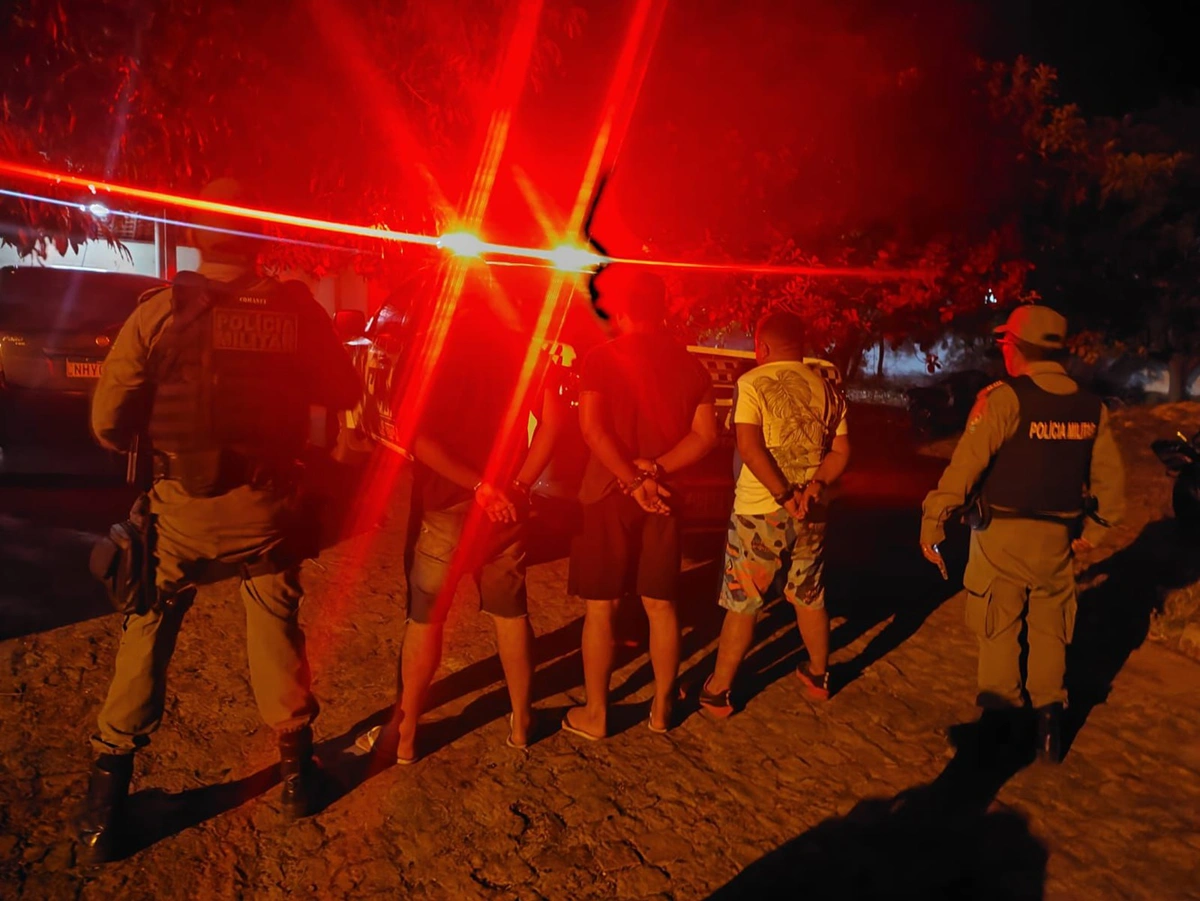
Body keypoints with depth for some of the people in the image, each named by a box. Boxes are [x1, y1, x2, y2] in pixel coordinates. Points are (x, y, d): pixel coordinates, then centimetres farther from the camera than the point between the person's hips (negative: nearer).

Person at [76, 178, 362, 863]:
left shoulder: (159, 311, -11)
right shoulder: (297, 310, -9)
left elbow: (109, 423, -9)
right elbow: (343, 392, 3)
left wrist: (155, 439, 12)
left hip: (181, 514, -1)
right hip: (267, 513, 1)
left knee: (146, 641, 16)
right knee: (279, 636, 18)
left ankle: (108, 801, 24)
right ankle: (297, 771, 33)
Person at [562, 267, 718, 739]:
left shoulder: (602, 358, -7)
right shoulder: (689, 364, 5)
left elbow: (592, 427, -18)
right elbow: (705, 435, -1)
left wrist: (632, 480, -17)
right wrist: (655, 471, -10)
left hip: (610, 494, -4)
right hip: (664, 497, 4)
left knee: (601, 607, 6)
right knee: (660, 605, 13)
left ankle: (595, 714, 15)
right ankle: (662, 707, 24)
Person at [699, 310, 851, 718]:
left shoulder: (753, 382, -10)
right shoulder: (827, 382, 5)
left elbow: (749, 447, -21)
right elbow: (841, 451, 2)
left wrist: (784, 495, -19)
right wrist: (814, 486, -10)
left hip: (760, 511, -4)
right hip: (811, 514, 4)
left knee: (742, 605, 6)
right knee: (810, 598, 21)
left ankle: (717, 693, 15)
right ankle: (818, 675, 38)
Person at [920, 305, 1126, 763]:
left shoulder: (1005, 398, -15)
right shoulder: (1091, 407, 3)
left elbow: (966, 464, -21)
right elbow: (1111, 478, 9)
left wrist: (933, 521, -18)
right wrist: (1094, 527, 21)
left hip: (1003, 534, -4)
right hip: (1058, 537, 4)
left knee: (999, 630, 11)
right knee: (1049, 629, 18)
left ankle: (1003, 719, 21)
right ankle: (1048, 716, 16)